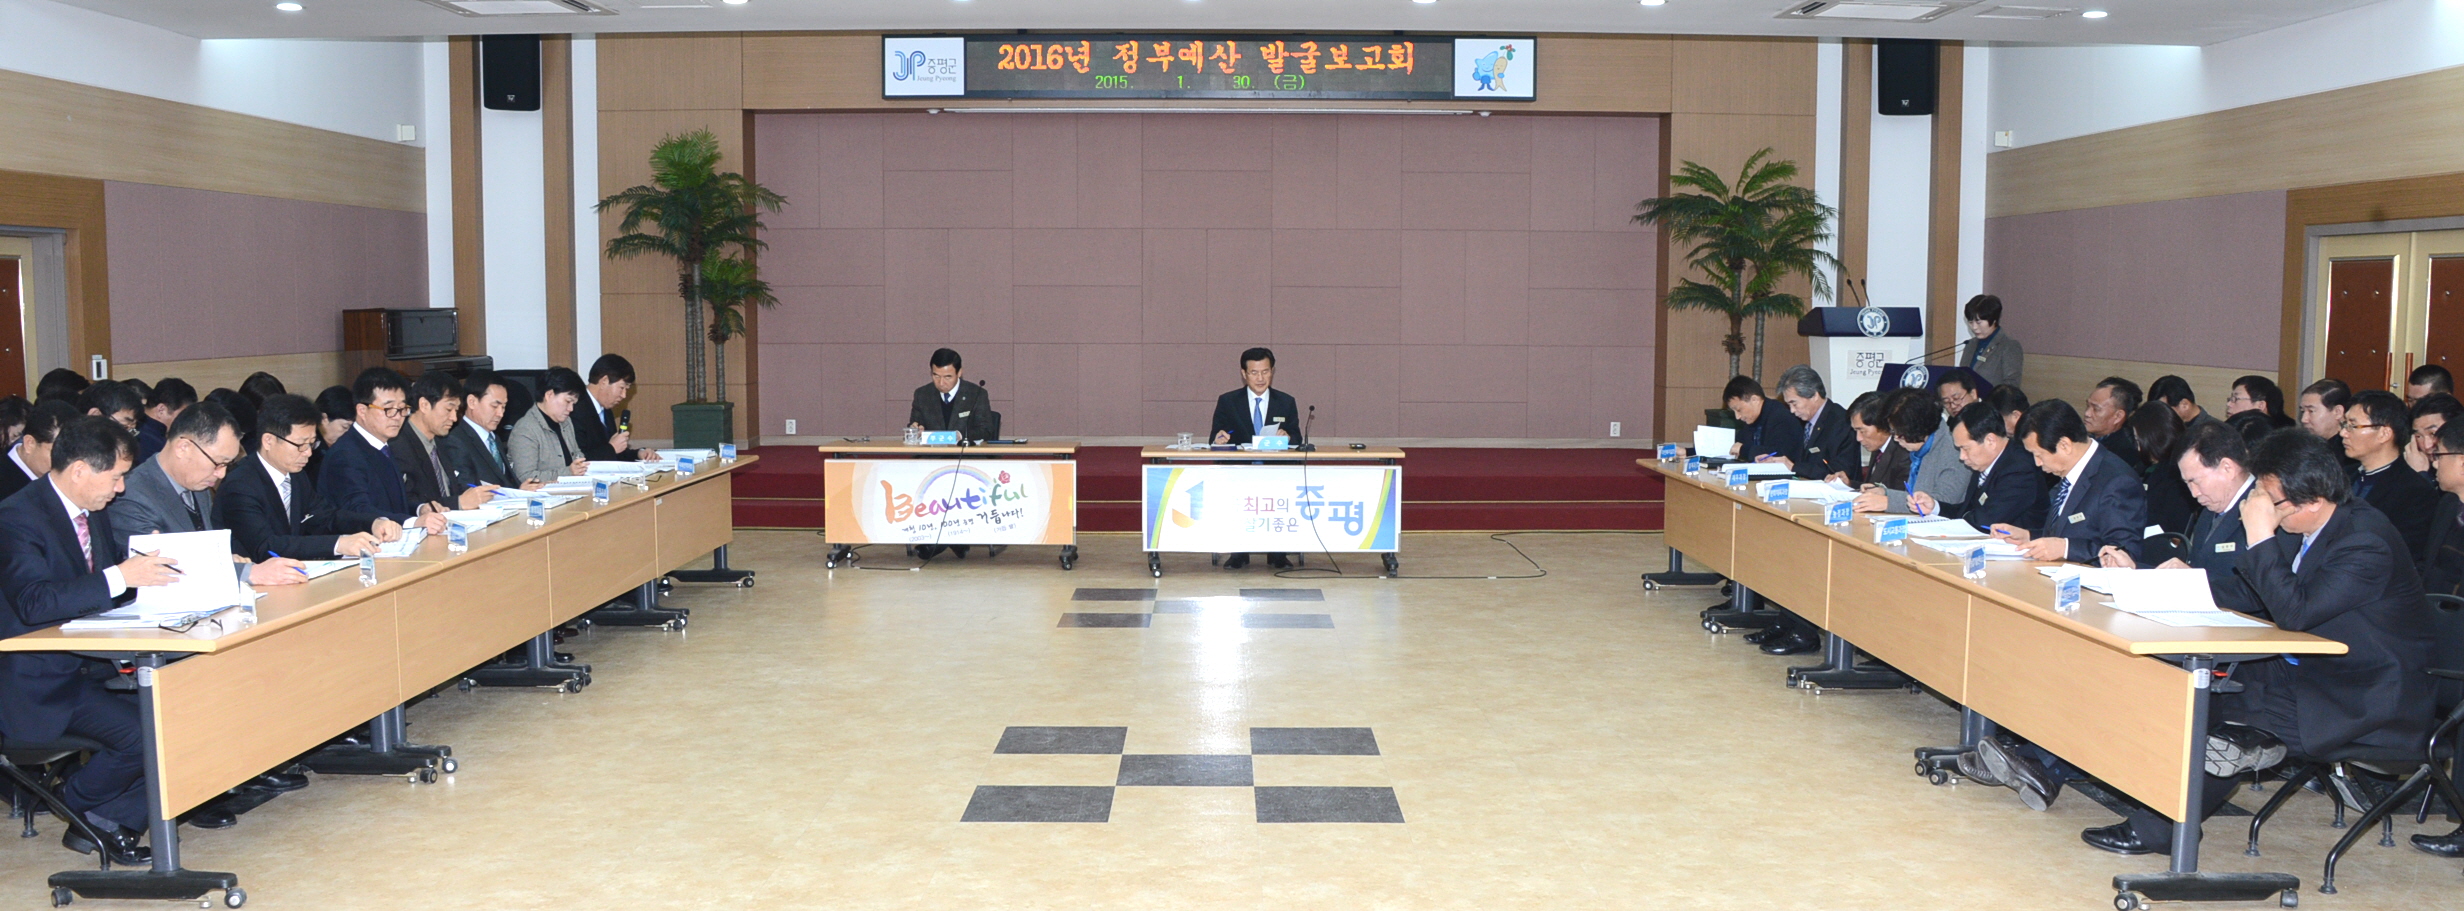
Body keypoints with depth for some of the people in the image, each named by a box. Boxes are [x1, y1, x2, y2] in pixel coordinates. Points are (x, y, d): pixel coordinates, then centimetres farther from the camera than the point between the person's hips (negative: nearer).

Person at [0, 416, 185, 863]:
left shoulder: (93, 510, 11)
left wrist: (147, 567, -4)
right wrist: (121, 576, -35)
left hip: (94, 658, 8)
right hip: (45, 680, -8)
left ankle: (114, 820, -2)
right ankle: (75, 806, 5)